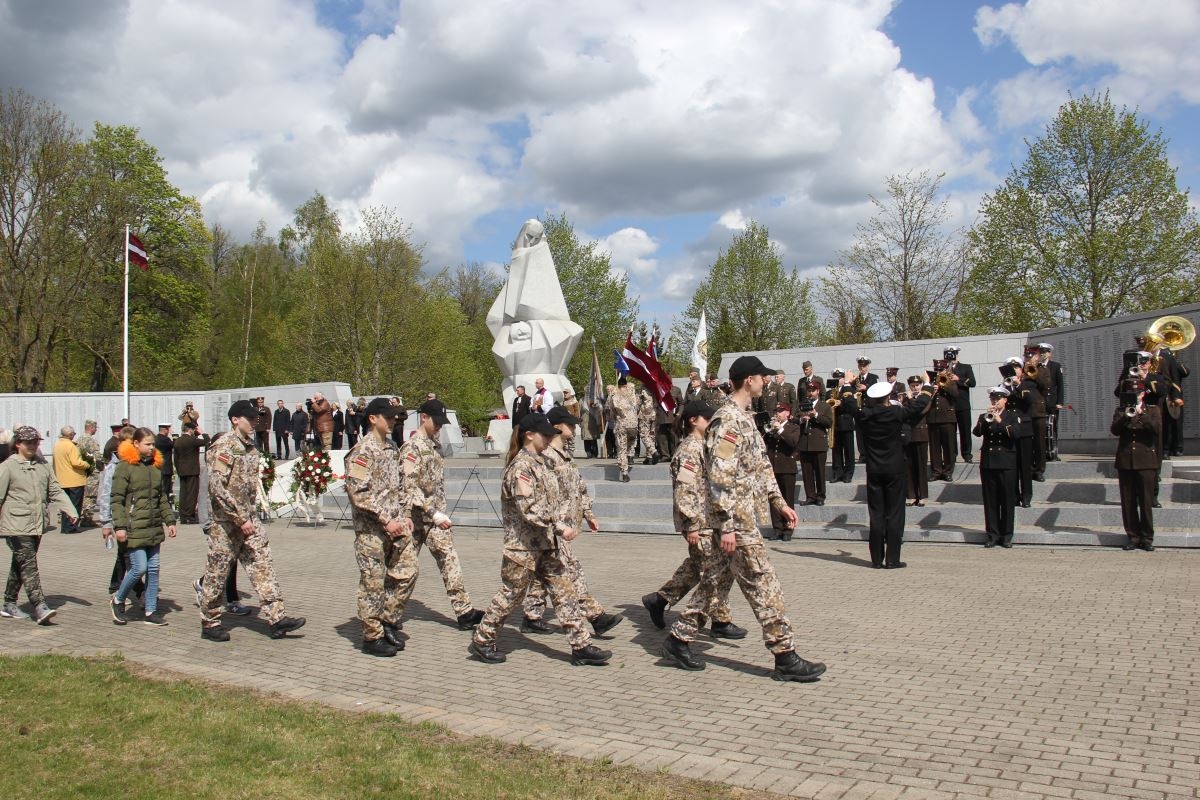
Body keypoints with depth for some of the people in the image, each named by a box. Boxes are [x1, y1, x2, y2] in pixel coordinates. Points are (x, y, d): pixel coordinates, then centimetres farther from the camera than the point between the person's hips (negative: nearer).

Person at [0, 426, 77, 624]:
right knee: (29, 565, -11)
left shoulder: (43, 465, 11)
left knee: (20, 565, 16)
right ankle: (39, 608, -15)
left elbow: (56, 491, 11)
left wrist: (70, 511, -2)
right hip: (16, 526, -6)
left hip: (37, 525, 6)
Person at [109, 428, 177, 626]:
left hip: (154, 527, 7)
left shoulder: (156, 466, 13)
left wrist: (169, 520, 14)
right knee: (139, 568, -9)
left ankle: (150, 611, 14)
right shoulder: (125, 467, -6)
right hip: (135, 528, -6)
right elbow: (116, 499, -9)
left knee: (153, 569, 7)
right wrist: (119, 526, -16)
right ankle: (117, 600, 16)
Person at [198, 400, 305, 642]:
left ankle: (276, 618, 0)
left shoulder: (250, 446, 11)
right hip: (226, 521, -8)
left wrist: (249, 514, 15)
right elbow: (218, 487, -21)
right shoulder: (223, 447, -14)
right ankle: (209, 623, 17)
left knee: (262, 566, 1)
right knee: (217, 572, 4)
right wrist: (241, 519, -21)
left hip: (248, 518, 8)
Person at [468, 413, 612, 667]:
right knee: (511, 594, 4)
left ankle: (581, 646, 7)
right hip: (523, 544, -9)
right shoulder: (521, 466, -17)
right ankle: (481, 641, 20)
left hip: (545, 544, 9)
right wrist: (560, 528, -25)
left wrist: (559, 527, 13)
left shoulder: (538, 463, 13)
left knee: (564, 591, 5)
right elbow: (529, 508, -26)